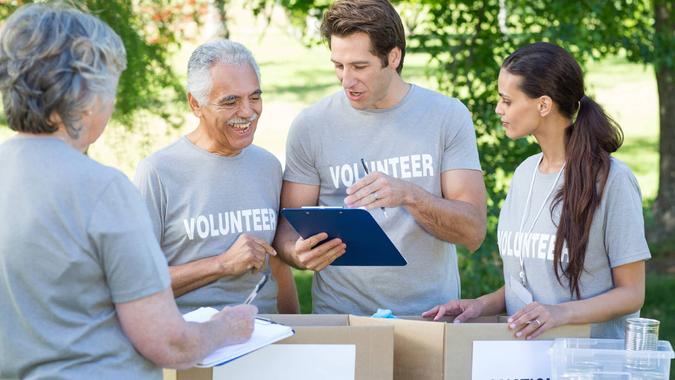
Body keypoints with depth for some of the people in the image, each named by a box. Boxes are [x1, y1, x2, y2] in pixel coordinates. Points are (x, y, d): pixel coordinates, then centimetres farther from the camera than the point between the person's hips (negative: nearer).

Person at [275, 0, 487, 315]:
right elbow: (288, 228, 7)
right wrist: (299, 254, -16)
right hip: (339, 316, 3)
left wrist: (409, 195, -19)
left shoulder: (448, 116, 2)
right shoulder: (310, 126, 3)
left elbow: (473, 232, -3)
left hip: (431, 314, -3)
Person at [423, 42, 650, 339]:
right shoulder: (524, 173, 15)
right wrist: (484, 304, 2)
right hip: (524, 351, 6)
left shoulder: (611, 179, -7)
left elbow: (631, 294, -6)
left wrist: (561, 313, -20)